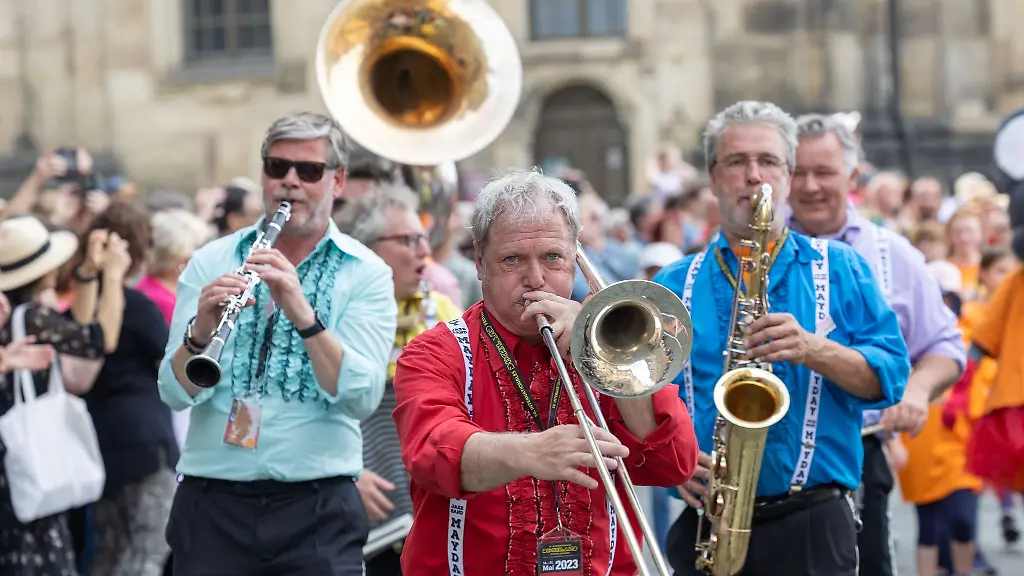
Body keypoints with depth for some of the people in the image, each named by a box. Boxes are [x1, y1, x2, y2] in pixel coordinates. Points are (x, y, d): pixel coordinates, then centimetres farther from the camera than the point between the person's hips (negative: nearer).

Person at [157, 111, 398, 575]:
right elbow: (175, 393, -4)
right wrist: (201, 332, -23)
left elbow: (362, 397, -12)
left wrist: (302, 313, -24)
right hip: (212, 504, 1)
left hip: (318, 507, -1)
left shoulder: (366, 275, 2)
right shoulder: (209, 263, 6)